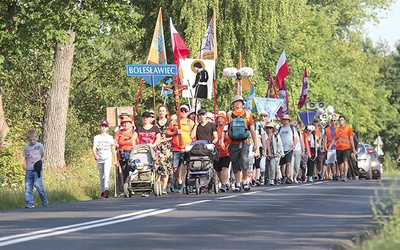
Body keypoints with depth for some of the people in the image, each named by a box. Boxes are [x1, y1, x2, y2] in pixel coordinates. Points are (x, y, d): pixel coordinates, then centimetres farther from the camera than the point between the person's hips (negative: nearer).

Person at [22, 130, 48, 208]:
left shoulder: (40, 146, 4)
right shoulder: (26, 147, 12)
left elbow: (43, 156, 9)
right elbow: (25, 158, 17)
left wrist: (41, 161, -11)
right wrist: (24, 164, -3)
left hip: (37, 169, -4)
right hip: (29, 170, 4)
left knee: (38, 185, -14)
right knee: (28, 187, 0)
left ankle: (44, 200, 7)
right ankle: (29, 203, 4)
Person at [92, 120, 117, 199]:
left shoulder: (110, 137, 8)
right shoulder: (97, 137, 8)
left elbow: (113, 149, 13)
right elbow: (94, 148, -4)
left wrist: (115, 160, 13)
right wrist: (95, 155, -24)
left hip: (107, 158, -2)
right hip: (99, 158, 2)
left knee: (106, 174, -21)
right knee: (101, 176, 8)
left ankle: (106, 189, -33)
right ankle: (103, 191, 16)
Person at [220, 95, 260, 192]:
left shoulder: (247, 114, 10)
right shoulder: (229, 114, 11)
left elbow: (252, 130, 13)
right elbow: (225, 128, 8)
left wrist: (256, 143, 9)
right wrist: (222, 140, -5)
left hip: (245, 142, -1)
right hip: (233, 143, 1)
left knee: (244, 159, -22)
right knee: (235, 164, 5)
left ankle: (245, 181, -7)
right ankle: (237, 184, 16)